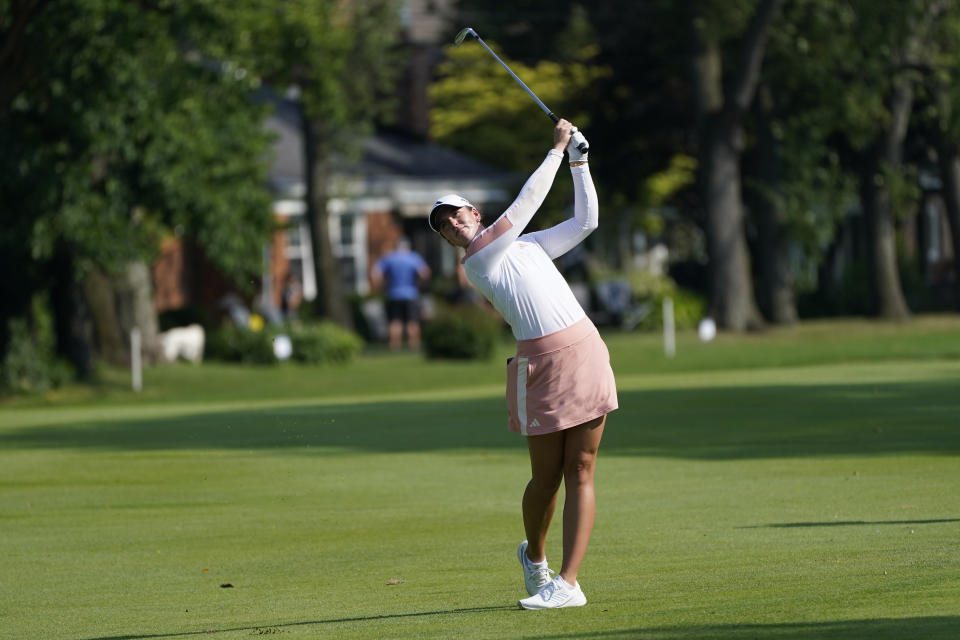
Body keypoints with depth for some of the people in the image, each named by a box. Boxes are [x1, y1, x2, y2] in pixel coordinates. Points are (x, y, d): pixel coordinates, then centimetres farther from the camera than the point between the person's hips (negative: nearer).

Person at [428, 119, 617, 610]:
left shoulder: (529, 244, 21)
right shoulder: (476, 262, -2)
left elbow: (586, 221, 22)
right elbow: (527, 202, -1)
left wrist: (579, 162, 15)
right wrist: (557, 150, 7)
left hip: (588, 352, 5)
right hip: (542, 365, -5)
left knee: (580, 473, -3)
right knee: (546, 477, 1)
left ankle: (567, 582, -5)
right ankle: (534, 555, 31)